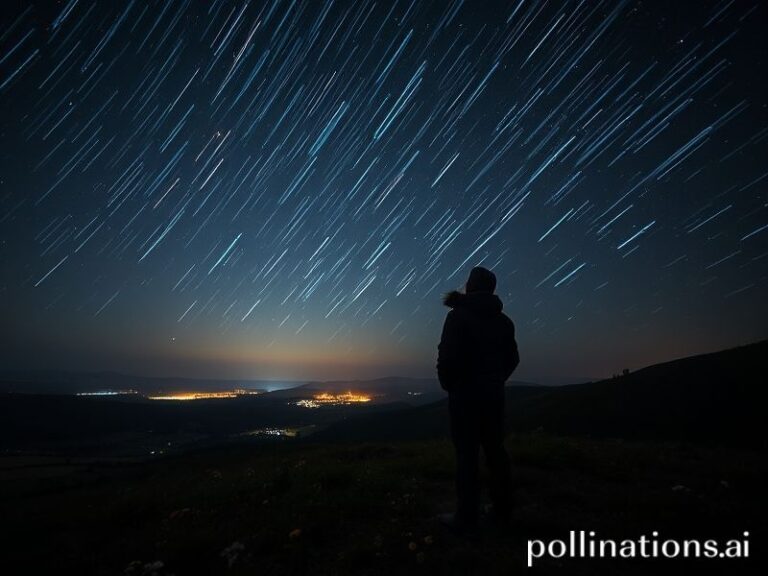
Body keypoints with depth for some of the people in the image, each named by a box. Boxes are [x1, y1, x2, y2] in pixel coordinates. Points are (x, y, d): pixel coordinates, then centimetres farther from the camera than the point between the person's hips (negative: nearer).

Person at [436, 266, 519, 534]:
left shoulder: (458, 316, -10)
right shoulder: (503, 320, 9)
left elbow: (447, 356, -17)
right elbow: (512, 359, 11)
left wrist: (447, 384, -1)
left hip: (465, 394, -6)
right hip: (494, 394, 6)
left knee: (466, 454, -2)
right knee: (495, 451, 12)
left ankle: (466, 517, 4)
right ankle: (501, 511, 21)